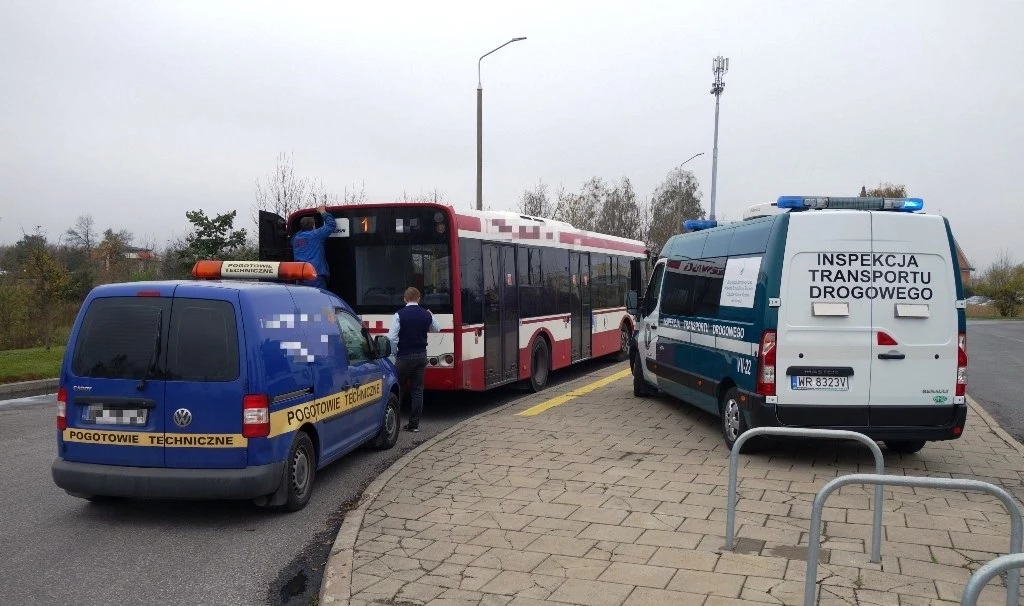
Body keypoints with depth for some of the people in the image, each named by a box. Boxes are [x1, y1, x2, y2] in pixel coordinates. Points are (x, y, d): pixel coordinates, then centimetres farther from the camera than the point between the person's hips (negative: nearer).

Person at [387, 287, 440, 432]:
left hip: (404, 356, -4)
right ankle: (414, 424, 7)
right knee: (417, 390, 6)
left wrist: (395, 354, -2)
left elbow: (392, 338, -16)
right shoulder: (426, 314, 4)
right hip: (421, 355, 4)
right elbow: (436, 329, 23)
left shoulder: (400, 315, -10)